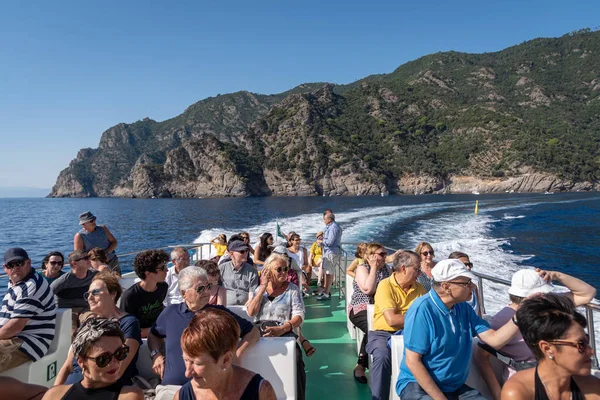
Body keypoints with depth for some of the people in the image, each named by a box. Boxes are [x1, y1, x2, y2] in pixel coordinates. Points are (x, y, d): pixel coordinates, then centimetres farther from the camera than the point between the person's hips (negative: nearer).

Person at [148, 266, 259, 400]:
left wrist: (237, 355, -3)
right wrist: (156, 354, 9)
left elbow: (253, 332, 11)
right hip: (171, 387, 1)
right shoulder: (170, 312, 9)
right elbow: (153, 334, 28)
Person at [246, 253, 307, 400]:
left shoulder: (292, 289, 9)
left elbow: (299, 316, -3)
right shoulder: (260, 288, 18)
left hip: (285, 332, -2)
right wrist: (263, 287, 1)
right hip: (260, 331, 3)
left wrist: (282, 329, -22)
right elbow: (251, 312, 2)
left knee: (295, 358, -34)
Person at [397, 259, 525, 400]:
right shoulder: (422, 309, -21)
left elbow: (495, 340, -1)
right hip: (418, 385, -6)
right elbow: (412, 361, -20)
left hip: (455, 387, 7)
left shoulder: (463, 308, 3)